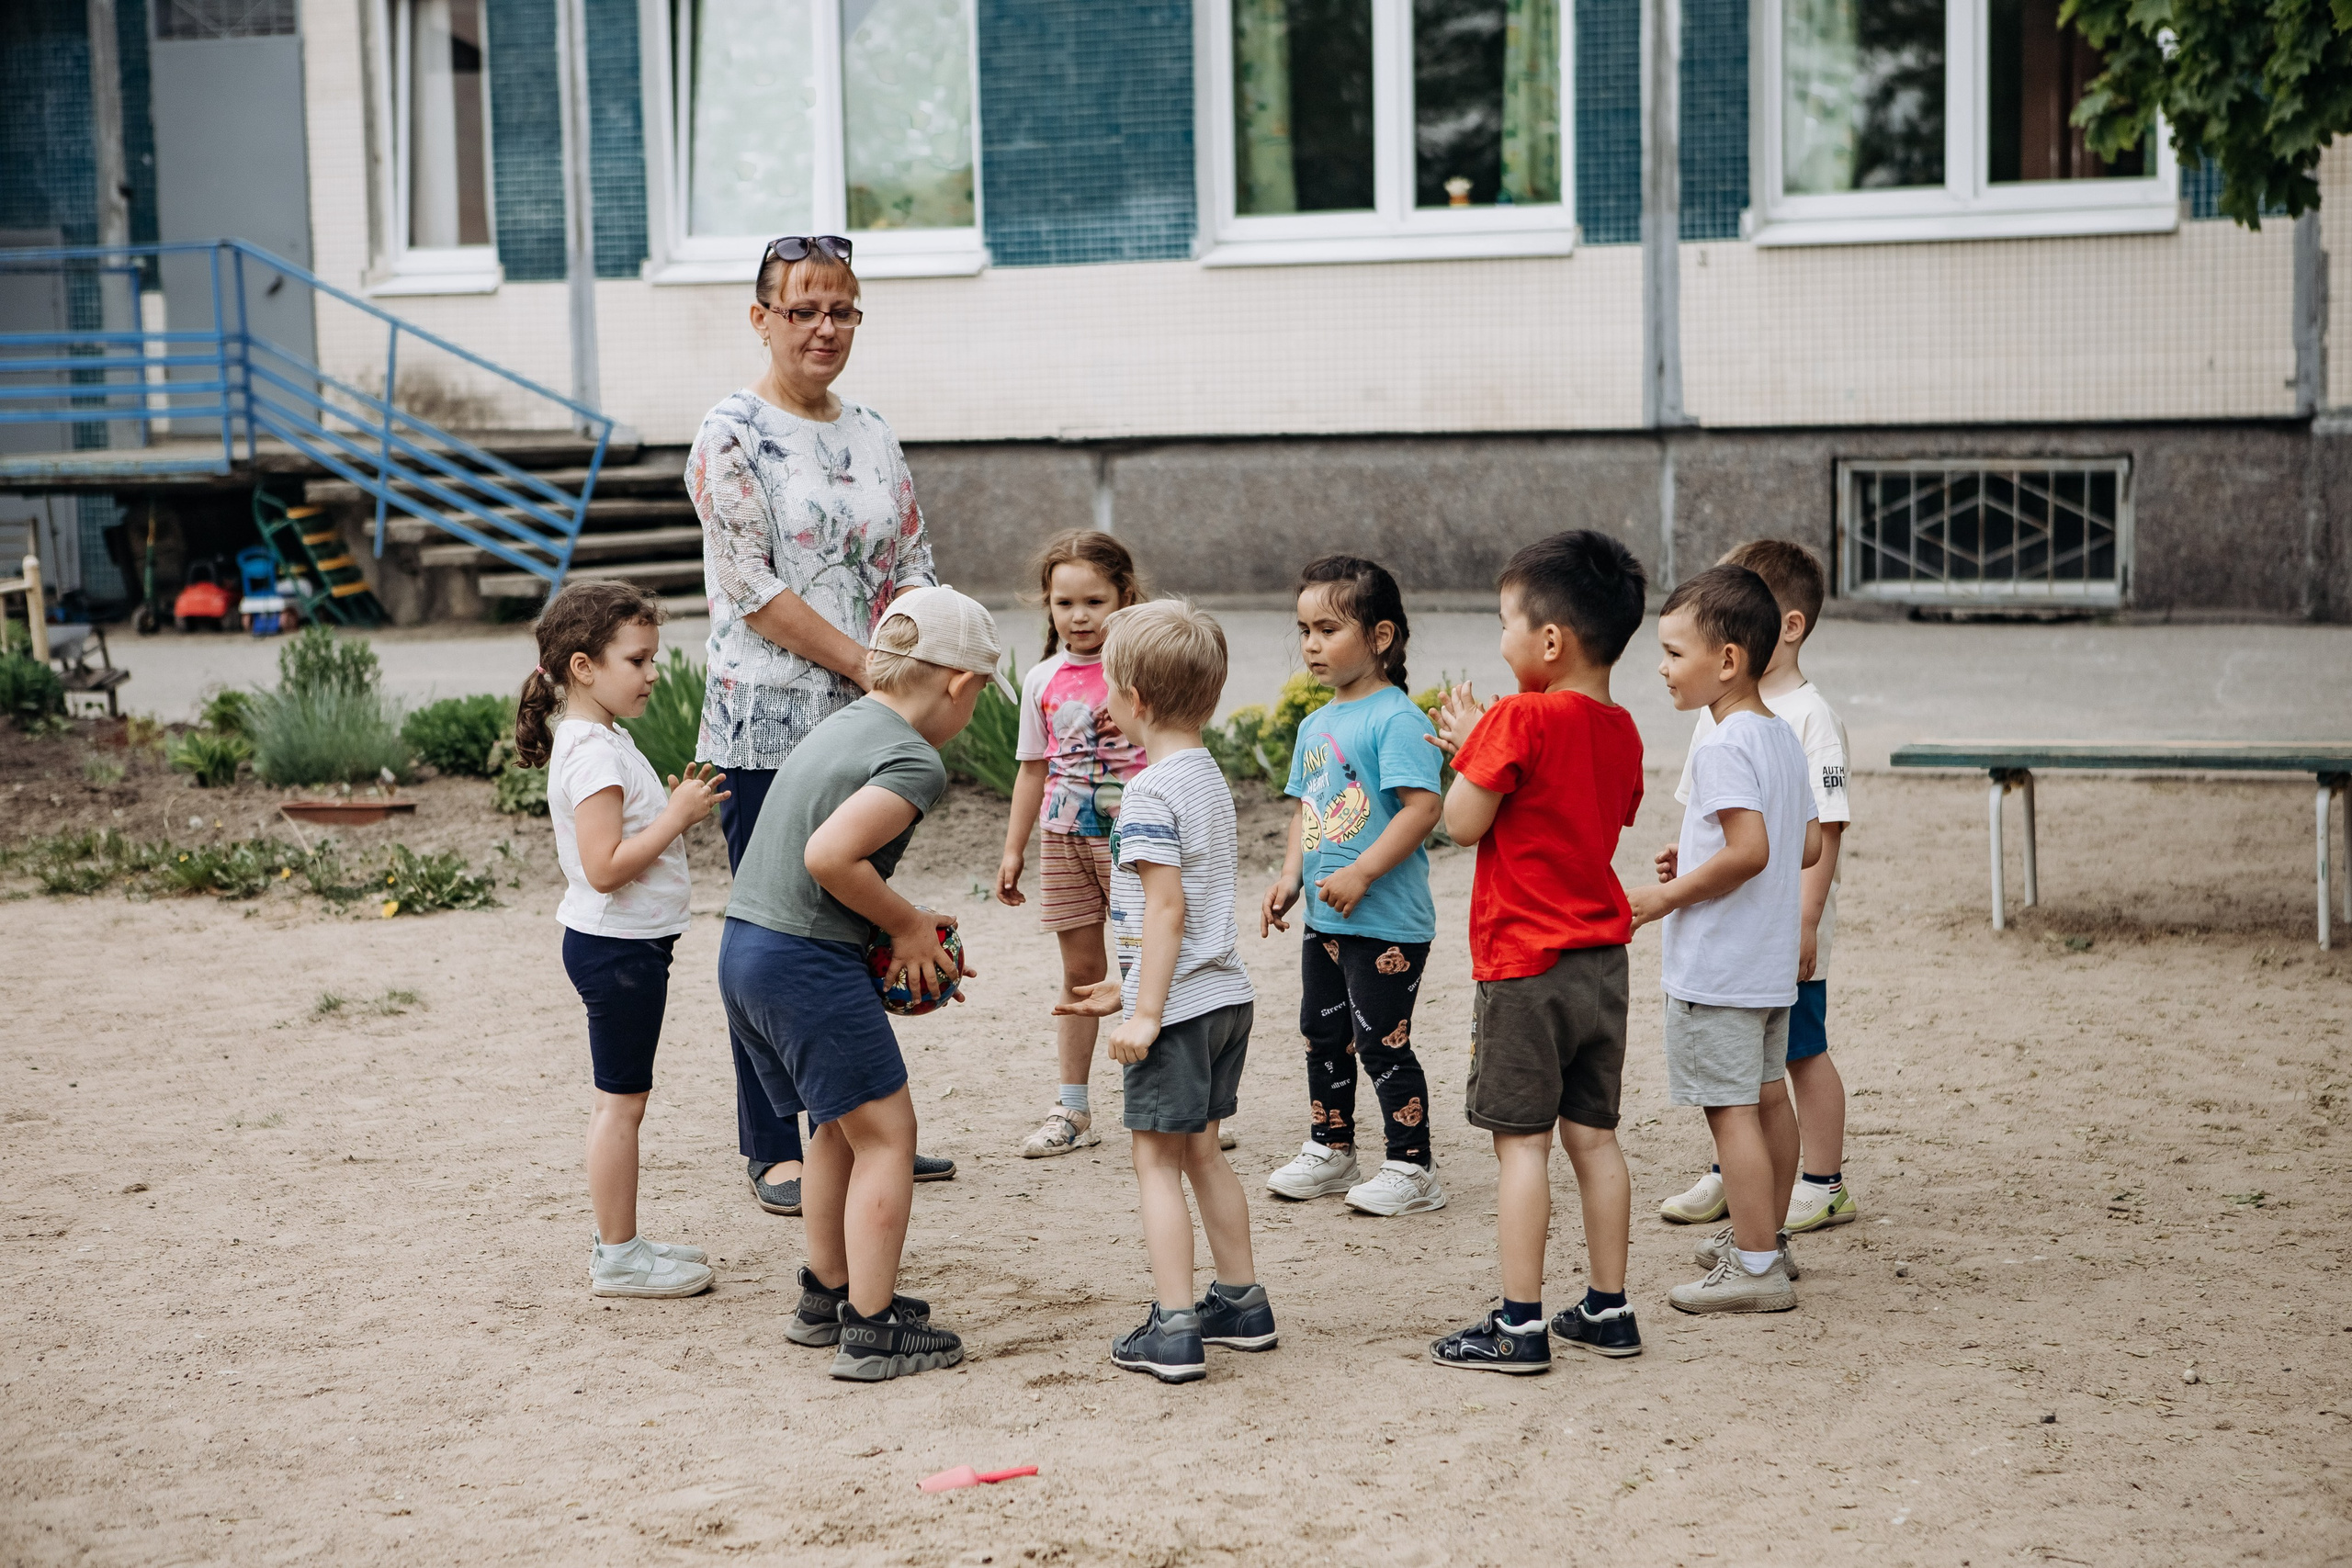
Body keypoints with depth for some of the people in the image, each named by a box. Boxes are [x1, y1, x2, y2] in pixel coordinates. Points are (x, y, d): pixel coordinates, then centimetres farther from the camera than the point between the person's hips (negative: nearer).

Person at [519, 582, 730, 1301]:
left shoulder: (600, 741, 12)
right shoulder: (594, 752, -20)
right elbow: (605, 866, -26)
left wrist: (677, 808, 6)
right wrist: (677, 816, -22)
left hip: (620, 943, 11)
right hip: (618, 946, -11)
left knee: (619, 1098, 16)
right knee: (622, 1100, -3)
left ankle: (620, 1242, 25)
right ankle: (617, 1256, 5)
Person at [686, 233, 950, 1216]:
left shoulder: (873, 438, 12)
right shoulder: (731, 435, -7)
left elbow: (912, 571, 11)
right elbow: (753, 588, -14)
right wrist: (869, 666, -15)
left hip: (866, 725, 6)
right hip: (766, 722, -6)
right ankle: (772, 1150, 9)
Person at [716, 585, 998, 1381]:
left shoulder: (845, 724, 13)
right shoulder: (915, 761, -15)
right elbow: (829, 855, -26)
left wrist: (907, 928, 10)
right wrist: (907, 924, -11)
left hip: (744, 949, 9)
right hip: (807, 962, -9)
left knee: (840, 1126, 23)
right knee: (886, 1132, 2)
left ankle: (827, 1298, 35)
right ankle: (872, 1331, 5)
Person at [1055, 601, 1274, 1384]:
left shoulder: (1151, 792, -17)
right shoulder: (1210, 777, 12)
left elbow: (1167, 908, -22)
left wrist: (1146, 1011, -21)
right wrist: (1129, 987, 23)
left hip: (1178, 1004, -9)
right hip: (1227, 994, 9)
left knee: (1157, 1158, -2)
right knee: (1201, 1150, 19)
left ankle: (1174, 1331, -4)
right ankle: (1242, 1303, 27)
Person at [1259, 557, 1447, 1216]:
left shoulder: (1396, 719, -16)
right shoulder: (1315, 725, 11)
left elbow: (1423, 806, -23)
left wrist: (1359, 874, -26)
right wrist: (1290, 877, 4)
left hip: (1387, 922, -9)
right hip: (1324, 920, 9)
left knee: (1382, 1042, -3)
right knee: (1323, 1036, 18)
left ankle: (1411, 1168, 9)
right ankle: (1330, 1151, 32)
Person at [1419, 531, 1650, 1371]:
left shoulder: (1520, 720, -17)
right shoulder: (1619, 729, 8)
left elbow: (1463, 823, -15)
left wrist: (1469, 749, 2)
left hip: (1525, 962, -7)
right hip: (1602, 958, 7)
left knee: (1522, 1140, -3)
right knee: (1594, 1136, 13)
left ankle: (1519, 1325, -1)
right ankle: (1608, 1309, 18)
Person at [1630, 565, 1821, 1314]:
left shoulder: (1722, 746, -19)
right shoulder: (1782, 737, 10)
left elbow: (1750, 851, -29)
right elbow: (1808, 845, 14)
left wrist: (1668, 896, -18)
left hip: (1716, 966, -10)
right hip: (1771, 962, 10)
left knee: (1729, 1108, -5)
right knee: (1767, 1097, 18)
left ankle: (1756, 1267, -2)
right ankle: (1766, 1237, 31)